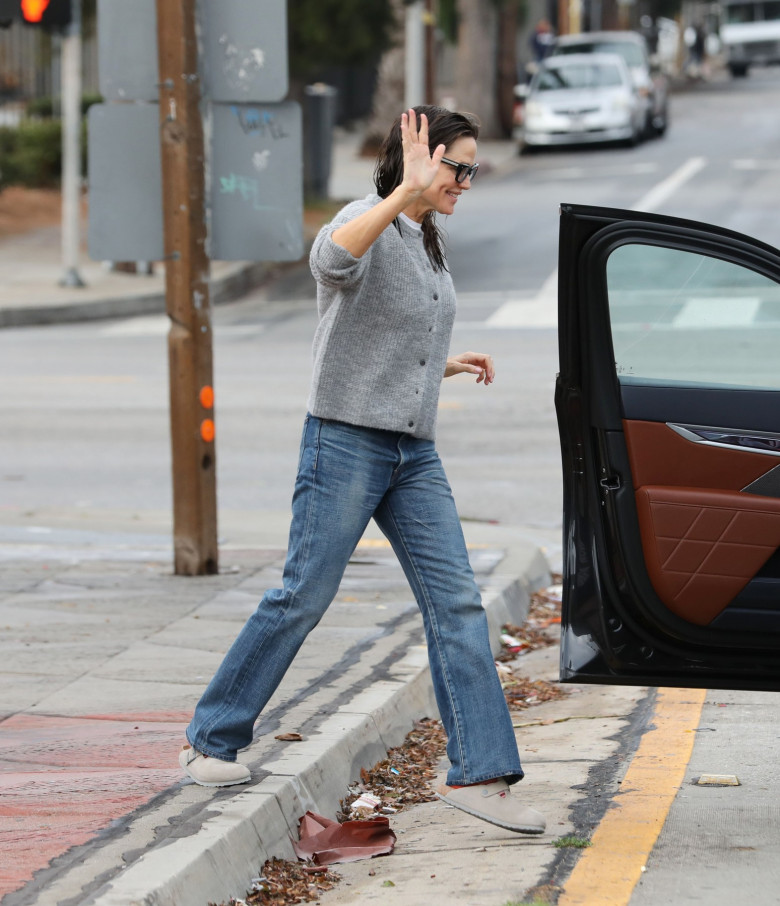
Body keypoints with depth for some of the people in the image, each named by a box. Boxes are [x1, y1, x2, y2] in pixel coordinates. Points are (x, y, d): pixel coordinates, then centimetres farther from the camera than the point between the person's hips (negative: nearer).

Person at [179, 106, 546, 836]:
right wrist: (406, 193, -45)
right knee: (303, 597, -2)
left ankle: (477, 773, -4)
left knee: (456, 603, -2)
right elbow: (332, 260, -38)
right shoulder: (367, 224, -11)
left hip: (414, 453, 8)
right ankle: (210, 742, 13)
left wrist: (443, 365, 22)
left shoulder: (426, 243, 16)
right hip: (348, 442, -8)